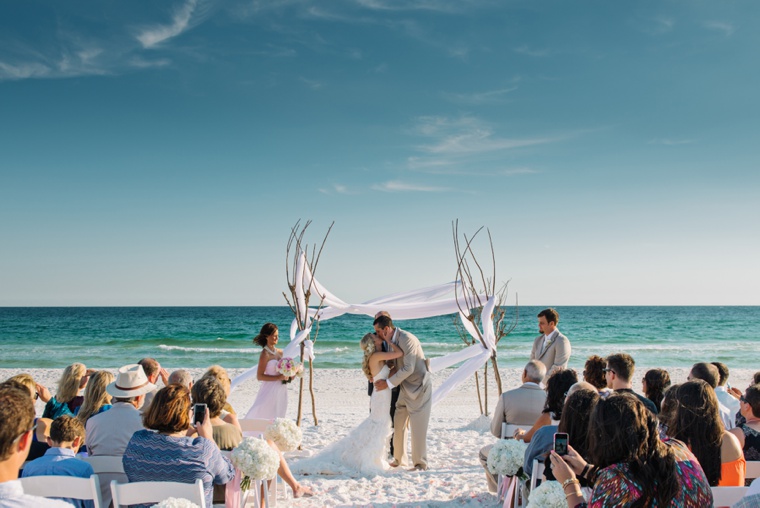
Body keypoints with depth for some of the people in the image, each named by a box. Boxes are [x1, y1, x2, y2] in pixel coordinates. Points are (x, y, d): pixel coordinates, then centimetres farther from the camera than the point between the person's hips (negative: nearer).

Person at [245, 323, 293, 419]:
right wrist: (278, 377, -21)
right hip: (270, 390, -7)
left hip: (281, 391, 7)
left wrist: (289, 376, -1)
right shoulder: (265, 354, -13)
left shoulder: (280, 352, 7)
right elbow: (259, 376, -17)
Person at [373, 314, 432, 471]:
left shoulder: (407, 339, -23)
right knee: (398, 424, 9)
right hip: (405, 387, 8)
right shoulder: (390, 341, 4)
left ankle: (420, 463, 8)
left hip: (419, 387, -8)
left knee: (418, 427, -3)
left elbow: (408, 368, -26)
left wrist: (388, 383, -23)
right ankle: (399, 458, 22)